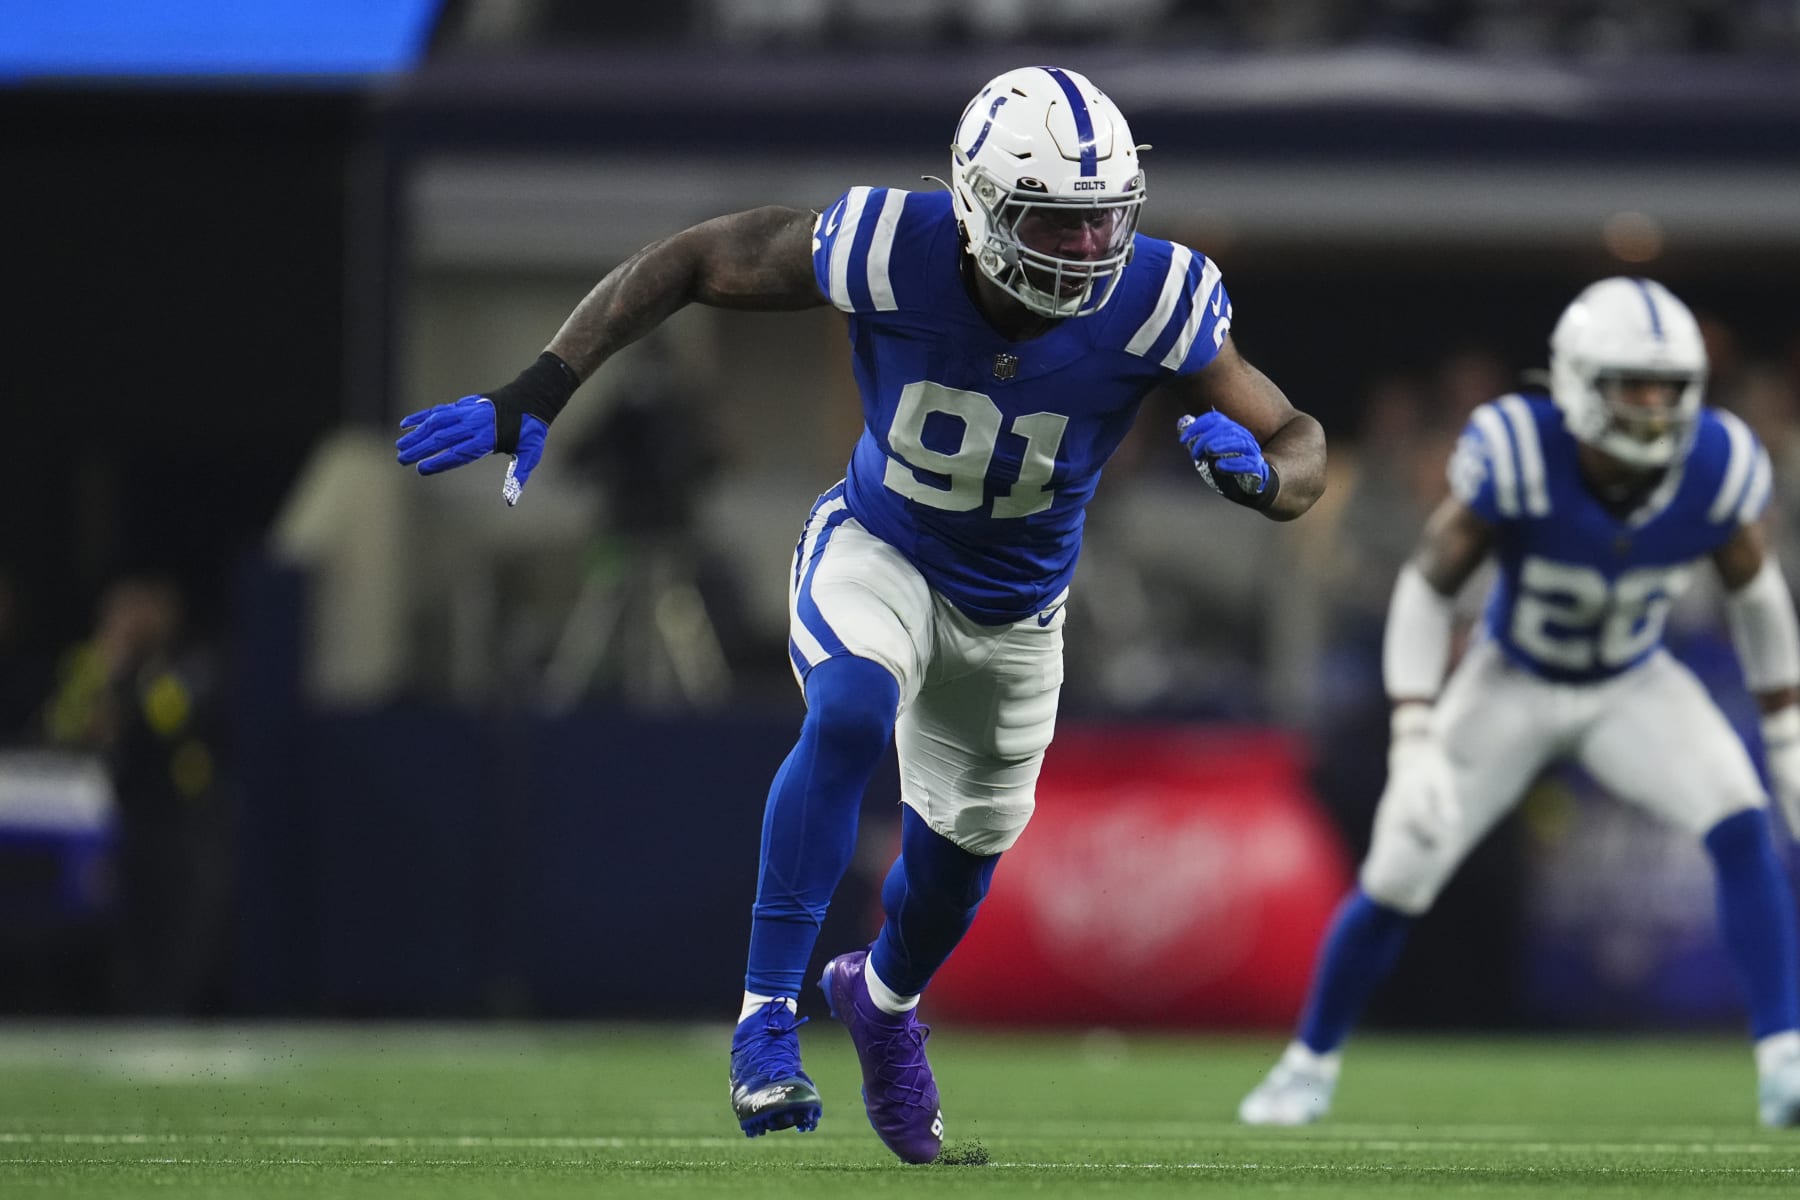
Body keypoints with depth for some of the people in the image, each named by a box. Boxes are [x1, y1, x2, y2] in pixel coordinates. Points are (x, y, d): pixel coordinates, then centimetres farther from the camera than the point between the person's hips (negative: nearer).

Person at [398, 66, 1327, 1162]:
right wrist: (537, 395, -27)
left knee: (959, 858, 20)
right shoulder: (892, 251, -32)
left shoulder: (1154, 303, -29)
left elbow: (1304, 451, -20)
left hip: (1016, 609, 3)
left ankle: (885, 1000, 55)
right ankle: (768, 1018, -28)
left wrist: (1256, 470, -46)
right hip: (878, 550, -3)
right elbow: (691, 262, -20)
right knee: (852, 714, -35)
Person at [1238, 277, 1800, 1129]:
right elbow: (1427, 586, -21)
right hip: (1511, 684, -1)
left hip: (1632, 690, 1)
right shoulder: (1516, 455, -32)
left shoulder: (1714, 468, -24)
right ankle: (1311, 1060, 22)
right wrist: (1413, 745, -29)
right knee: (1395, 879, -4)